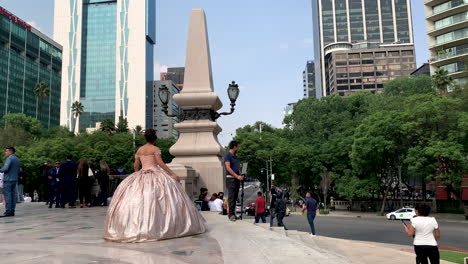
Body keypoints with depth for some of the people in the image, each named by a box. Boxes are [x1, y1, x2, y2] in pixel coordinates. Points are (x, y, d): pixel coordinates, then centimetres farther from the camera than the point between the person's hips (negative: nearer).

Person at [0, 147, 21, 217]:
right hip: (15, 179, 8)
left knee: (7, 195, -7)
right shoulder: (18, 160, 16)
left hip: (8, 179, -8)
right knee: (13, 195, 8)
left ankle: (8, 211, -9)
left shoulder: (10, 158, -9)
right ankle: (12, 211, 9)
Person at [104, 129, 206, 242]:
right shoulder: (155, 149, -4)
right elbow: (161, 163, -15)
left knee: (138, 200, 5)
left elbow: (135, 166, 13)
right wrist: (172, 174, -14)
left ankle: (137, 227, 2)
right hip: (156, 176, -5)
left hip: (141, 176, 5)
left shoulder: (139, 150, 11)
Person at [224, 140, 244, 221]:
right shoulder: (227, 155, -7)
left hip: (237, 178, 8)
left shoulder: (235, 156, 19)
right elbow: (228, 168, -15)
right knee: (231, 196, -8)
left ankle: (232, 213, 12)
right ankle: (231, 214, -6)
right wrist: (237, 176, -19)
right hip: (230, 178, -8)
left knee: (235, 197, 7)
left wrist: (240, 175, 6)